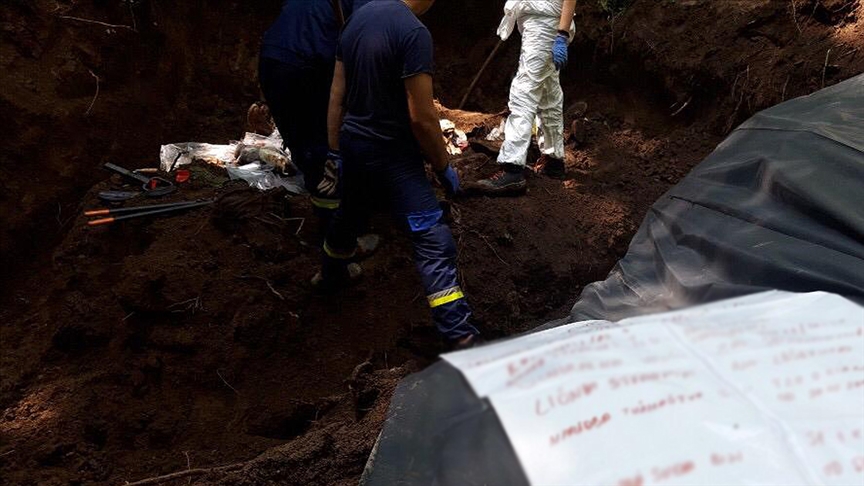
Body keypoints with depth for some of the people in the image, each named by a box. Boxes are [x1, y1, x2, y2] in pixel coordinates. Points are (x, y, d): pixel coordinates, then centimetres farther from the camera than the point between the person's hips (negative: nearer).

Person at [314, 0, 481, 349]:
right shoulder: (413, 32, -20)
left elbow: (337, 93, 9)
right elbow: (421, 117, -20)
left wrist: (335, 149, 17)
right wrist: (443, 166, -7)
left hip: (354, 144, 9)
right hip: (391, 154, -8)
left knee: (349, 215, 31)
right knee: (434, 243, -7)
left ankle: (330, 276, 55)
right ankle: (461, 339, -5)